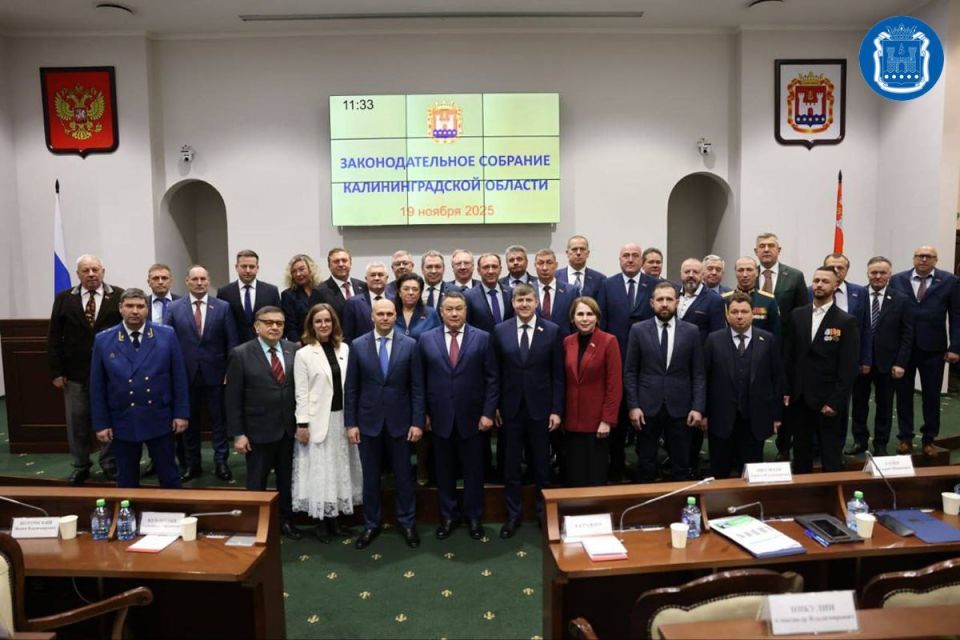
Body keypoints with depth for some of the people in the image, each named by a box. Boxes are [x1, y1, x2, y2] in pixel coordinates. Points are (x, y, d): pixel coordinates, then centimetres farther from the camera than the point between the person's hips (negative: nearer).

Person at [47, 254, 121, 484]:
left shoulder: (119, 296, -3)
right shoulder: (64, 299, 3)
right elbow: (54, 338, 3)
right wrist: (56, 371, -1)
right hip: (75, 373, 2)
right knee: (77, 422, 10)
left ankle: (109, 464, 23)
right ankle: (80, 466, 25)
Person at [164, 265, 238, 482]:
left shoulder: (223, 307, 1)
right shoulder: (174, 308, 2)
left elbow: (232, 342, 0)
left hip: (215, 374, -1)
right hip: (185, 375, 1)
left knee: (219, 420, 6)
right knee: (189, 422, 11)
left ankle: (221, 462, 16)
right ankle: (191, 464, 23)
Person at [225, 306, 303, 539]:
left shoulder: (294, 350, -1)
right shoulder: (241, 354, -8)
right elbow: (233, 398, -7)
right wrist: (237, 434, -10)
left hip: (289, 429, 3)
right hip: (259, 431, -3)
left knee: (287, 480, 16)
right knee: (257, 484, 12)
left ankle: (285, 520, 33)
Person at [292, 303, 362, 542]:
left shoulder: (344, 349, 4)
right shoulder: (303, 354, -6)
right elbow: (301, 393, -7)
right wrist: (302, 424, -11)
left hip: (342, 418, 4)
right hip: (318, 420, -4)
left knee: (340, 468, 10)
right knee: (319, 469, 2)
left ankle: (334, 517, 23)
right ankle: (322, 522, 14)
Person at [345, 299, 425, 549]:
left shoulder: (410, 345, -4)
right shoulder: (358, 345, -2)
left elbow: (417, 387, -2)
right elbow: (351, 388, 1)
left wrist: (417, 422, -6)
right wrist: (351, 423, -3)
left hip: (399, 421, 0)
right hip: (368, 421, 1)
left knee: (403, 475, 10)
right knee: (370, 477, 11)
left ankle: (407, 523, 26)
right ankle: (371, 524, 27)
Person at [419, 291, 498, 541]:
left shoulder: (482, 338, -2)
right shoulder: (426, 339, 2)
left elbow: (491, 379, -2)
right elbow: (421, 380, 4)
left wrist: (488, 413, -7)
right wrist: (424, 413, 0)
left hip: (471, 416, -1)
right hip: (440, 416, 1)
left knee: (473, 470, 10)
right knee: (444, 470, 12)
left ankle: (474, 517, 26)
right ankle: (448, 515, 27)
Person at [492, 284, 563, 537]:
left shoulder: (552, 330, -3)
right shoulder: (500, 331, 1)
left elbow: (558, 374, -2)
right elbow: (495, 372, 4)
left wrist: (556, 410, -6)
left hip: (540, 408, -1)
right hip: (510, 409, 1)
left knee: (542, 465, 12)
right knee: (511, 466, 10)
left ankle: (544, 513, 29)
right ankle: (513, 514, 24)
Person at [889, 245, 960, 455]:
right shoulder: (897, 280, 2)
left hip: (933, 348, 0)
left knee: (931, 396, 10)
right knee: (904, 394, 9)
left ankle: (928, 439, 24)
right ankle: (905, 438, 21)